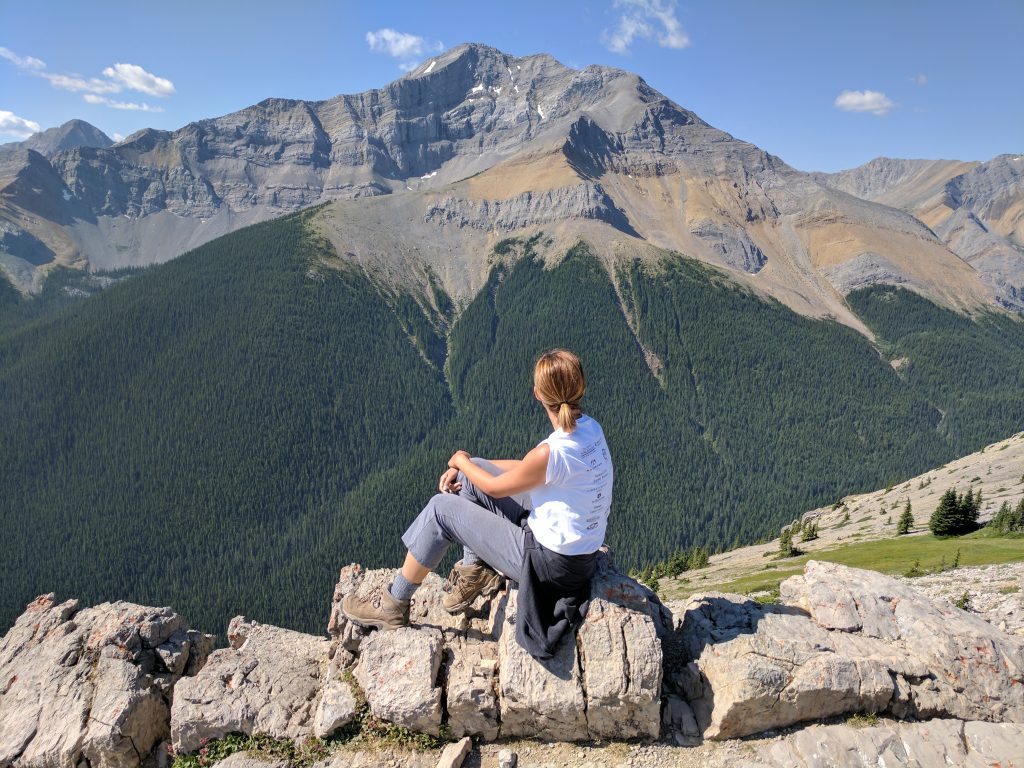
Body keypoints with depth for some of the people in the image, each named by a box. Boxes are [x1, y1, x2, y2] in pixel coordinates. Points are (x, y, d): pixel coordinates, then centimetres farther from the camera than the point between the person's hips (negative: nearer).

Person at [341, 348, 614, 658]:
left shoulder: (551, 452, -30)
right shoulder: (589, 427, -3)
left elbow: (496, 488, -11)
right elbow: (526, 467, 9)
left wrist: (461, 461, 8)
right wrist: (464, 467, 4)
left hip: (553, 562, -8)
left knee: (441, 509, -4)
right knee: (468, 477, 9)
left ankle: (393, 605, 14)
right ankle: (475, 571, 23)